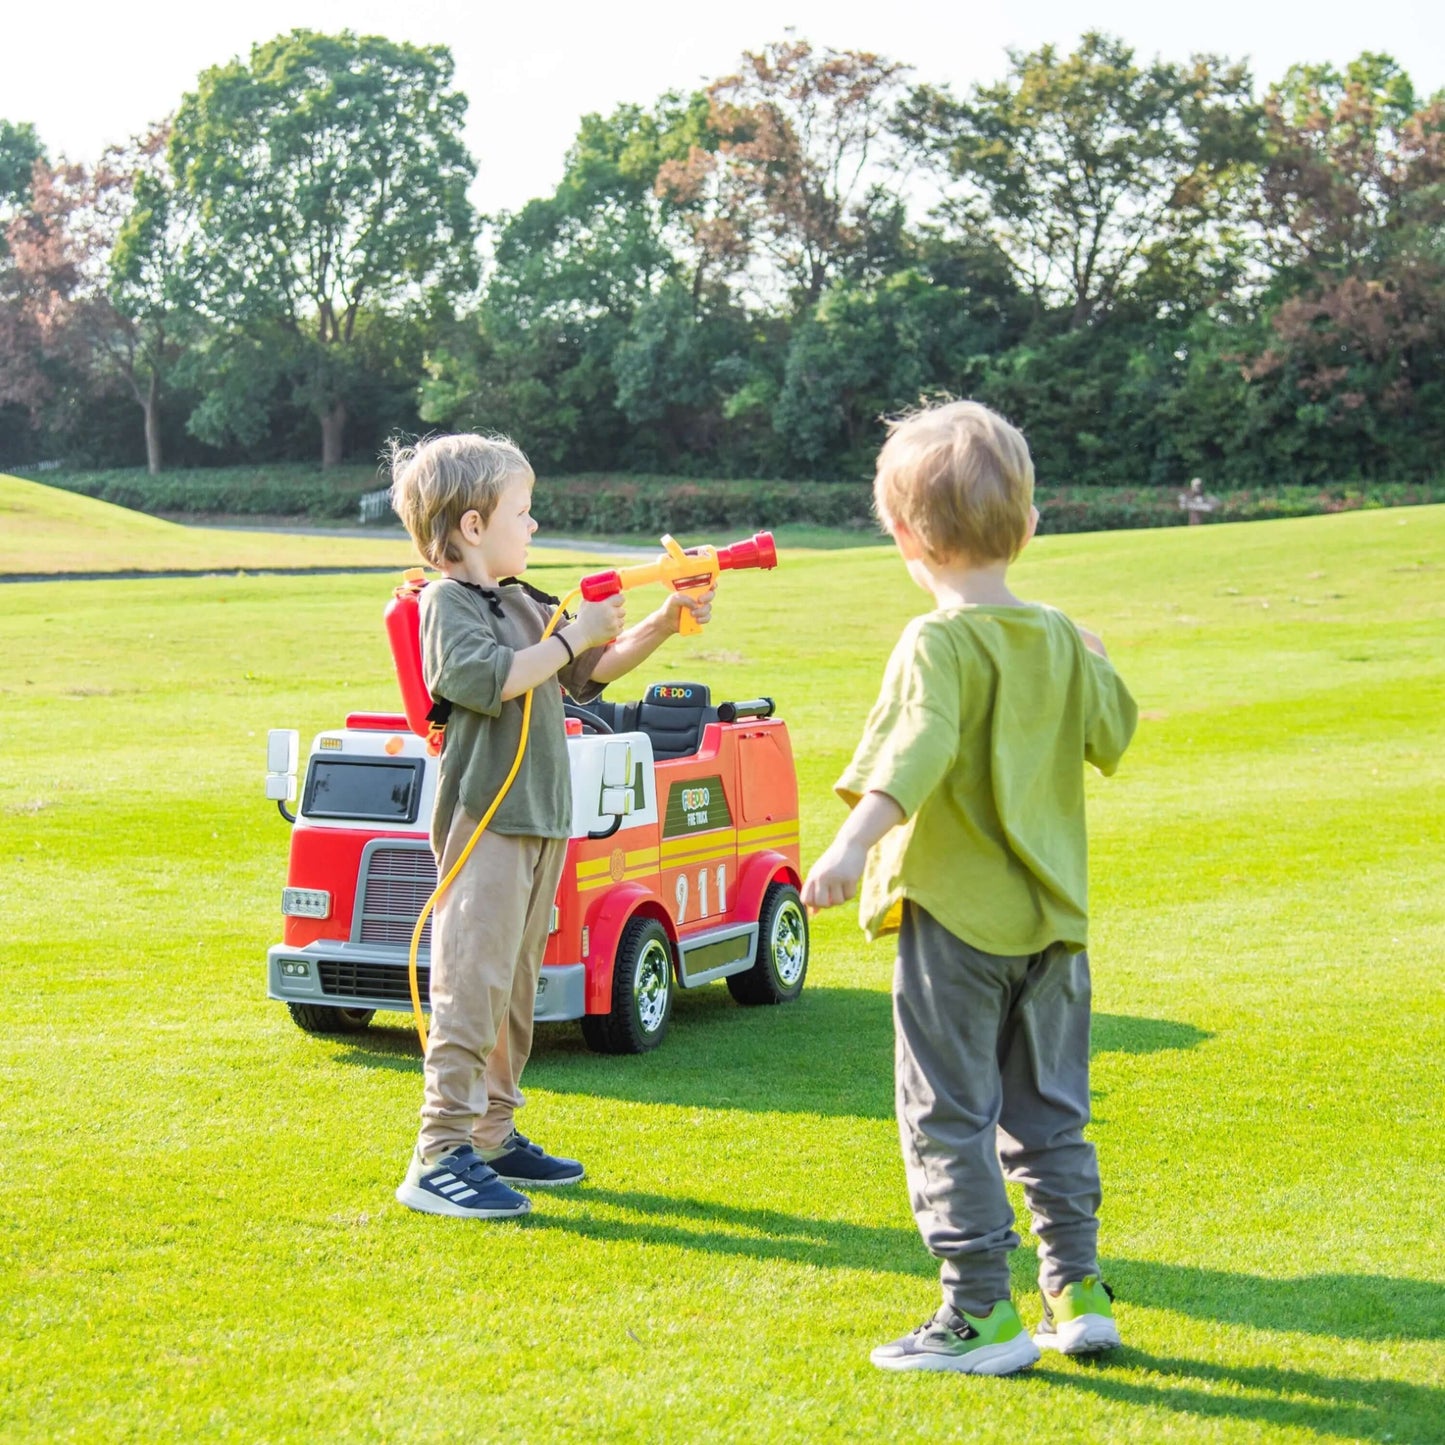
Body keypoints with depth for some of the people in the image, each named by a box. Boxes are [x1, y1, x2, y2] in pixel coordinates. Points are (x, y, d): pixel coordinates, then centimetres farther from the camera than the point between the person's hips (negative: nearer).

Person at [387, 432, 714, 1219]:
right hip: (484, 818, -9)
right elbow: (488, 679, -24)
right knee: (471, 983, -12)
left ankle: (492, 1136, 23)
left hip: (540, 819, 9)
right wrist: (573, 634, -17)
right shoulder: (447, 604, -9)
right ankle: (439, 1155, -11)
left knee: (514, 986, 14)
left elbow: (591, 672, 25)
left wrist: (663, 623, 13)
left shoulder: (522, 603, 18)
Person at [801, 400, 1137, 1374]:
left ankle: (981, 1314, 3)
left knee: (950, 1118, 2)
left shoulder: (939, 646, -14)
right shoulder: (1061, 642, 5)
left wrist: (851, 847, -40)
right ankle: (1079, 1292, 21)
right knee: (1050, 1113, 17)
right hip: (1051, 915, 7)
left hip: (955, 915, -6)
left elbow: (917, 755, -30)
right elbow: (1112, 738, 19)